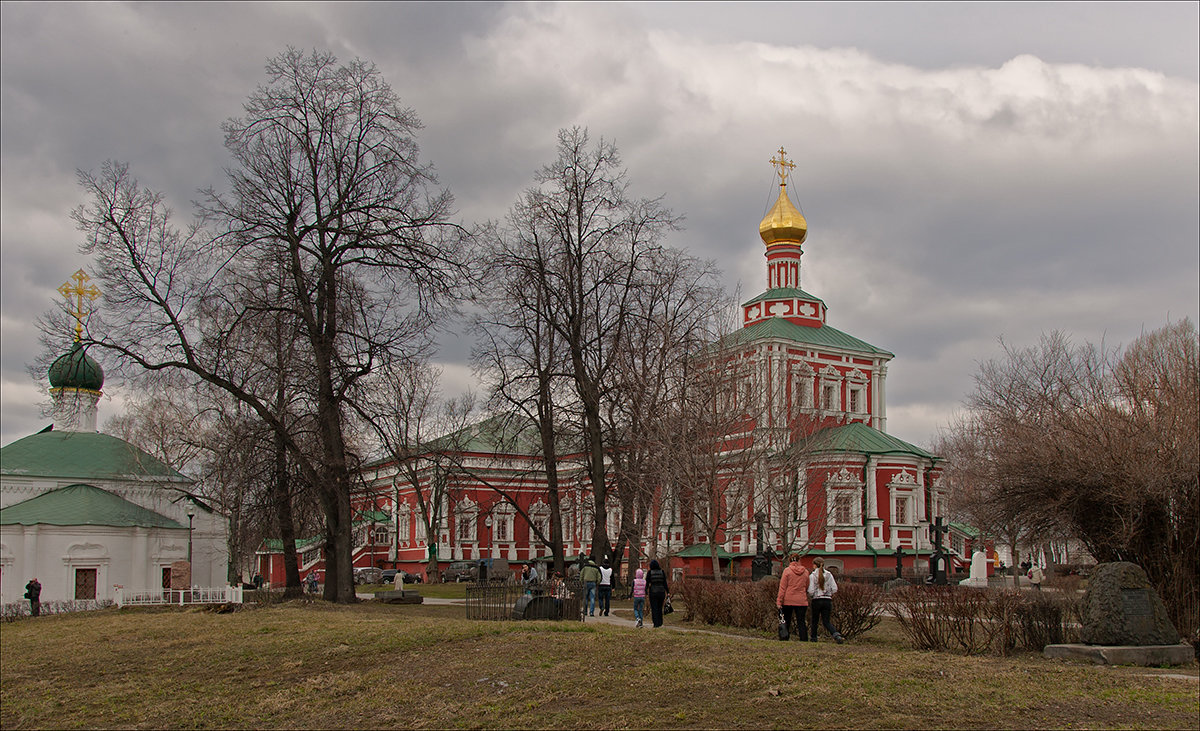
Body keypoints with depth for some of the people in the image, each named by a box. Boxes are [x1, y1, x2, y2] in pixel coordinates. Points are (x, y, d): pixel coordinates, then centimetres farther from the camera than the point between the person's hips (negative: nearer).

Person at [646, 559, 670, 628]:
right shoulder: (662, 572, 1)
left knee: (654, 609, 2)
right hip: (661, 592, 3)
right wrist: (668, 592, 1)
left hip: (653, 592, -3)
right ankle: (660, 623, 18)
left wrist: (646, 593, -3)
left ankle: (656, 624, -5)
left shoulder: (649, 572, -5)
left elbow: (647, 584, -6)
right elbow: (665, 583, -3)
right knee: (660, 608, 17)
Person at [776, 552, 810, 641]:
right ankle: (803, 639, -4)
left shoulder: (787, 571, -4)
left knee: (786, 622, 9)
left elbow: (782, 587, -6)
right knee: (801, 622, 3)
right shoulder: (805, 572, 5)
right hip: (802, 601, 2)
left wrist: (779, 601, -6)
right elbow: (807, 588, 13)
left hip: (788, 601, -2)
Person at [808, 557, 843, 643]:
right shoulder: (829, 575, 2)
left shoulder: (812, 575, -8)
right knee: (826, 621, 6)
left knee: (815, 620, 15)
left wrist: (809, 594, 10)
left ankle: (813, 638, 25)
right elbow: (835, 589, -2)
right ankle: (836, 635, -16)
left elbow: (811, 591, -13)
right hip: (827, 600, 3)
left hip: (817, 600, -3)